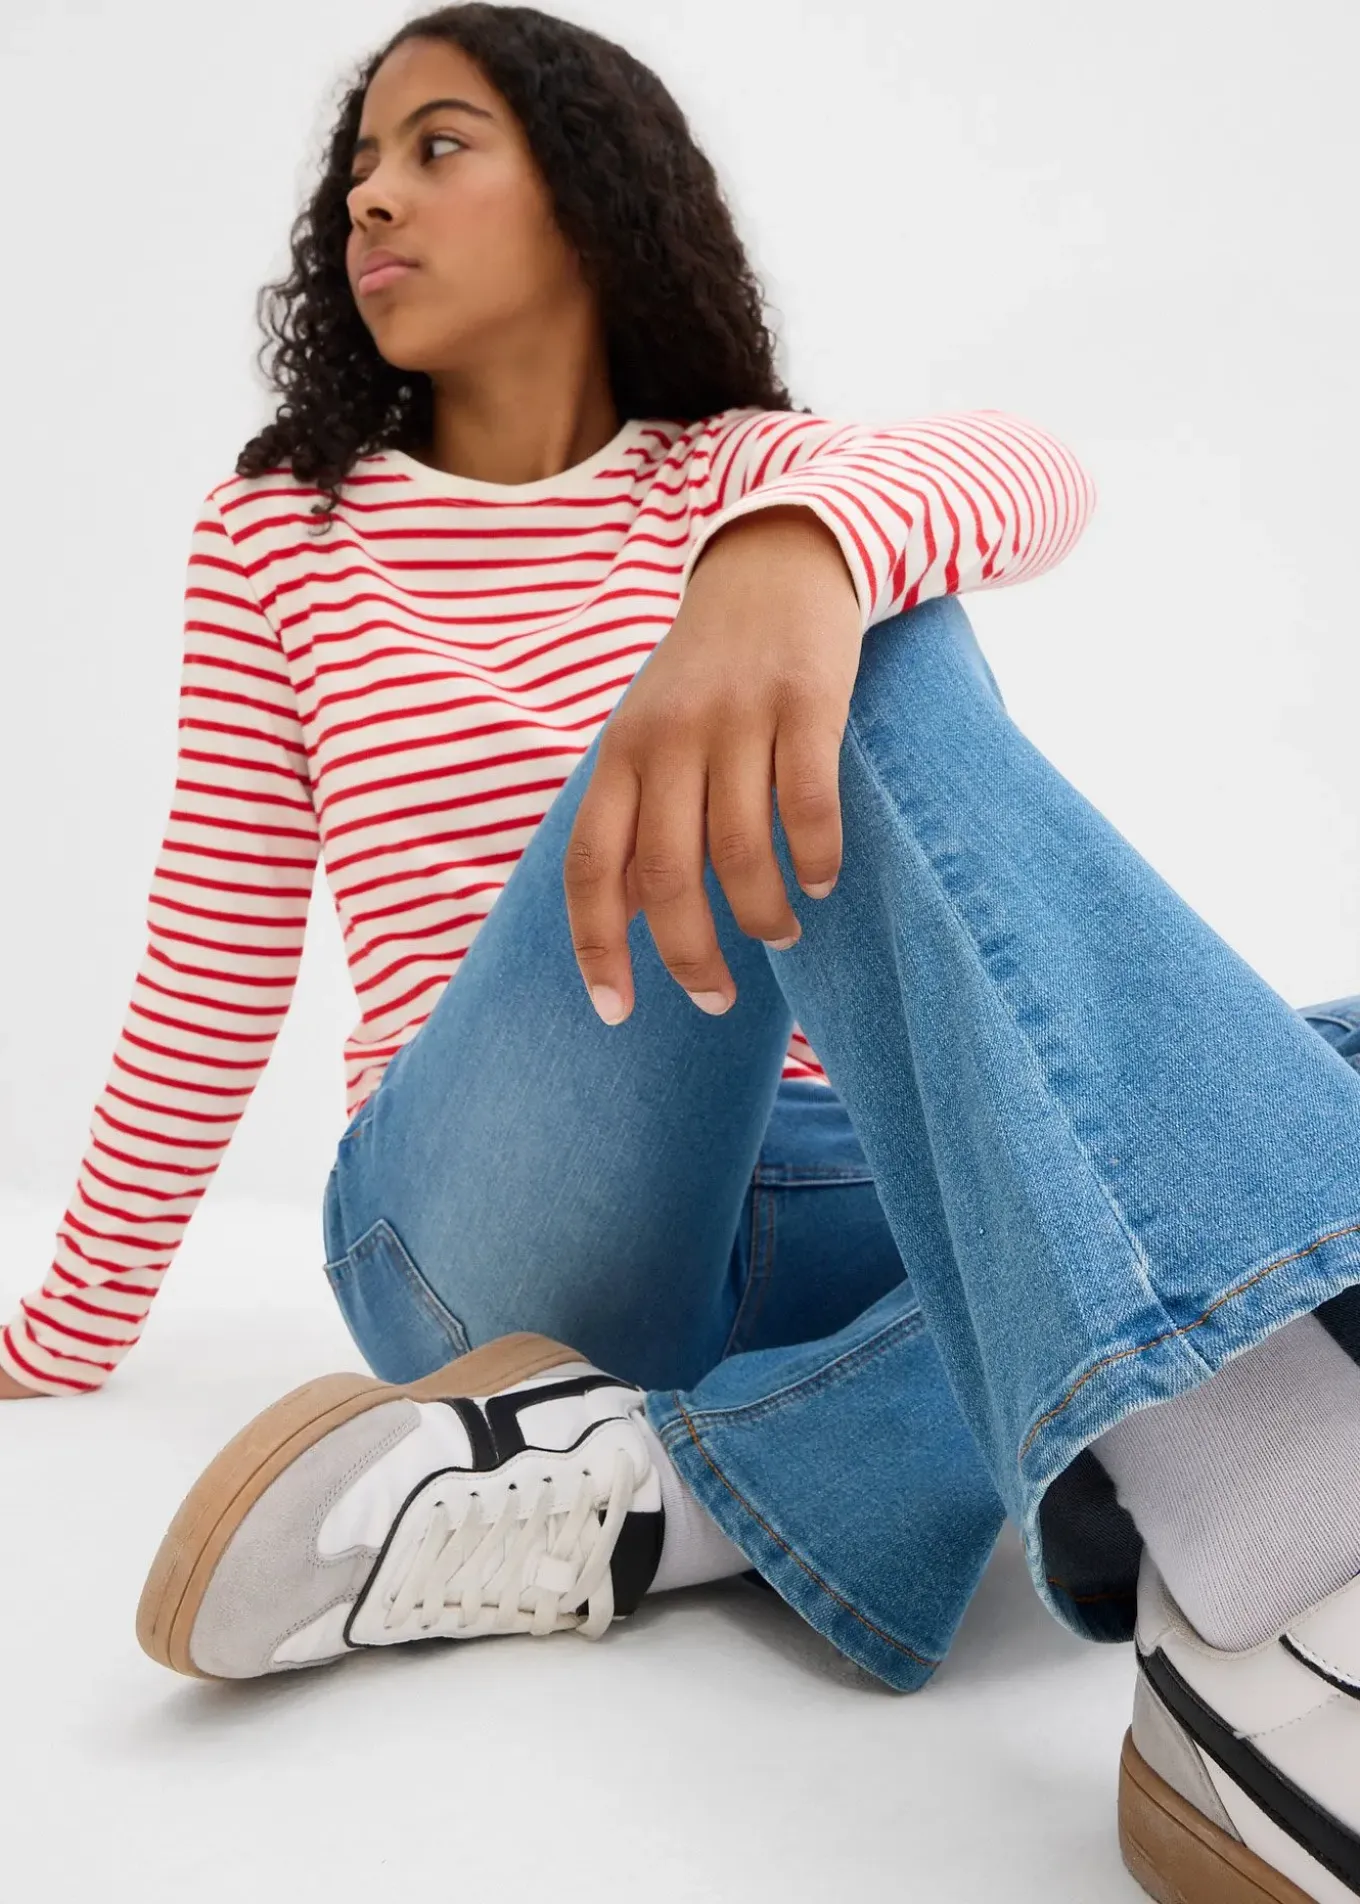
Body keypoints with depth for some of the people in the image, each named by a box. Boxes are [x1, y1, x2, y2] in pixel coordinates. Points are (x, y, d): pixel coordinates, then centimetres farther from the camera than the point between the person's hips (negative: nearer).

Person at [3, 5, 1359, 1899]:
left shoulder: (745, 478, 11)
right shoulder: (283, 535, 10)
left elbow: (1028, 474, -13)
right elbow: (215, 968, 11)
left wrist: (797, 551, -37)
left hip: (812, 1201, 3)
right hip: (497, 1230, -3)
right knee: (848, 676, -29)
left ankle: (637, 1490, -31)